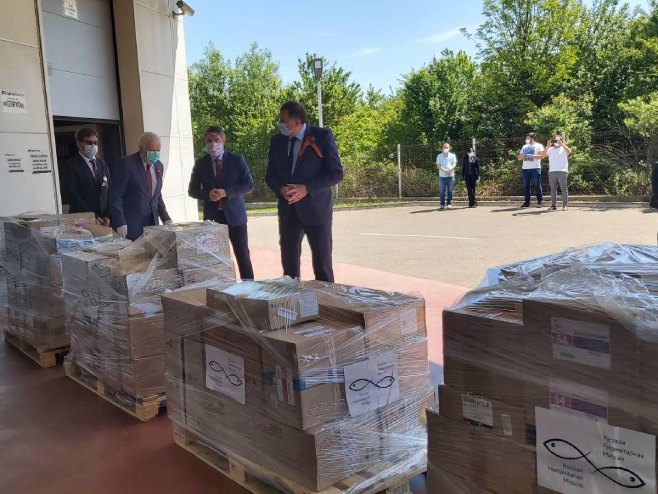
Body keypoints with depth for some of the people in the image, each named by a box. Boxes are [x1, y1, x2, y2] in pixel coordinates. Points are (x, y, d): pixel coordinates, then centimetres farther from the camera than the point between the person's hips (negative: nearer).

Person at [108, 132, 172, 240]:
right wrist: (120, 223, -19)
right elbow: (115, 196, -11)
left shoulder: (159, 166, 10)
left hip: (152, 223, 5)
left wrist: (166, 219, 7)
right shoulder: (126, 164, -9)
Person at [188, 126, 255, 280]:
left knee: (243, 255, 3)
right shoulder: (200, 163, 6)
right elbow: (192, 190, 8)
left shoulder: (237, 159, 0)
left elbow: (249, 184, -5)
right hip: (212, 216, 2)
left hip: (234, 215, -2)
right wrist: (208, 194, -14)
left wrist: (226, 192, -17)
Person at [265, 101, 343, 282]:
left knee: (322, 264, 3)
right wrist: (281, 189, -10)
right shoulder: (277, 140, 7)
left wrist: (307, 188, -19)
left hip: (315, 209, -4)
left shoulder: (322, 136, -6)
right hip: (288, 211, 4)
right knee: (289, 264, 6)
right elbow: (270, 175, 12)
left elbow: (336, 173, -8)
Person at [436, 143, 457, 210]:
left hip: (451, 176, 0)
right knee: (442, 191, 0)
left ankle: (449, 204, 9)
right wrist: (444, 170, -20)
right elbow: (438, 165, -3)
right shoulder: (439, 156, 8)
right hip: (442, 176, 0)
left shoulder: (452, 155, 9)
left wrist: (449, 169, -21)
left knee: (450, 191, 2)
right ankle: (442, 204, 5)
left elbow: (454, 164, -1)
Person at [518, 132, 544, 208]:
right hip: (525, 168, 5)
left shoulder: (538, 146, 4)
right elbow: (519, 158, 19)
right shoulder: (524, 147, 21)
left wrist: (531, 156, -20)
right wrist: (522, 156, -5)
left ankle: (539, 201, 0)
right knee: (526, 185, 3)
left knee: (537, 185, -4)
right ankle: (527, 202, 7)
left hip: (535, 168, -5)